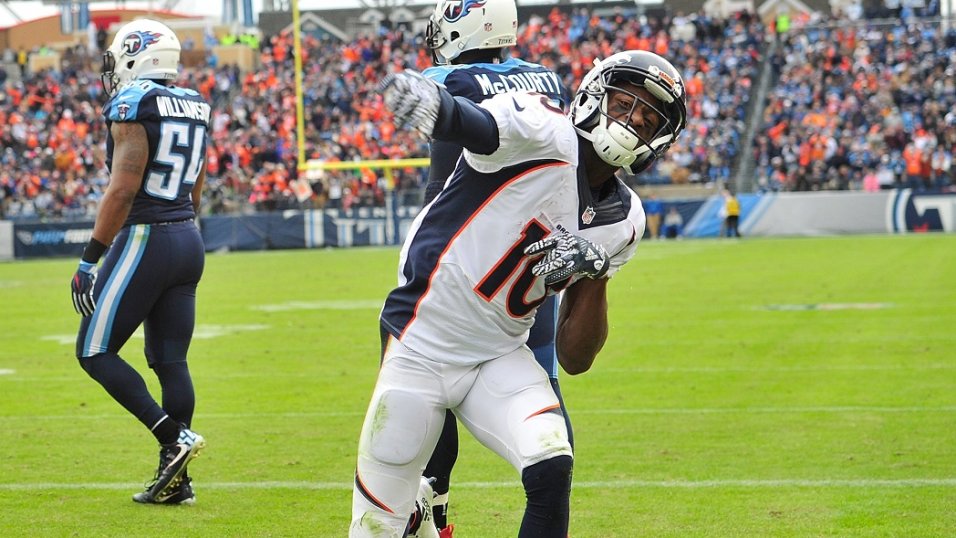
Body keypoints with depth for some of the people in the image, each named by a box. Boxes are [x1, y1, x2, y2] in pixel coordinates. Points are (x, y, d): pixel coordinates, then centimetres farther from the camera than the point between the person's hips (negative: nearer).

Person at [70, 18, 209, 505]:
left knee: (95, 352, 1)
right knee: (170, 360, 9)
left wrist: (90, 258, -16)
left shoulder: (132, 107, -13)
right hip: (188, 241, 8)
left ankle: (174, 438, -10)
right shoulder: (193, 109, 12)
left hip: (143, 239, -8)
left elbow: (123, 189, -19)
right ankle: (174, 480, 8)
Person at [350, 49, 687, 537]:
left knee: (551, 469, -19)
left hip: (501, 359, 5)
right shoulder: (543, 135, -14)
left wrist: (596, 275, -14)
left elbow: (574, 359, 3)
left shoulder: (623, 220, 3)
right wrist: (429, 99, -63)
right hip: (422, 348, -5)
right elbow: (462, 121, -39)